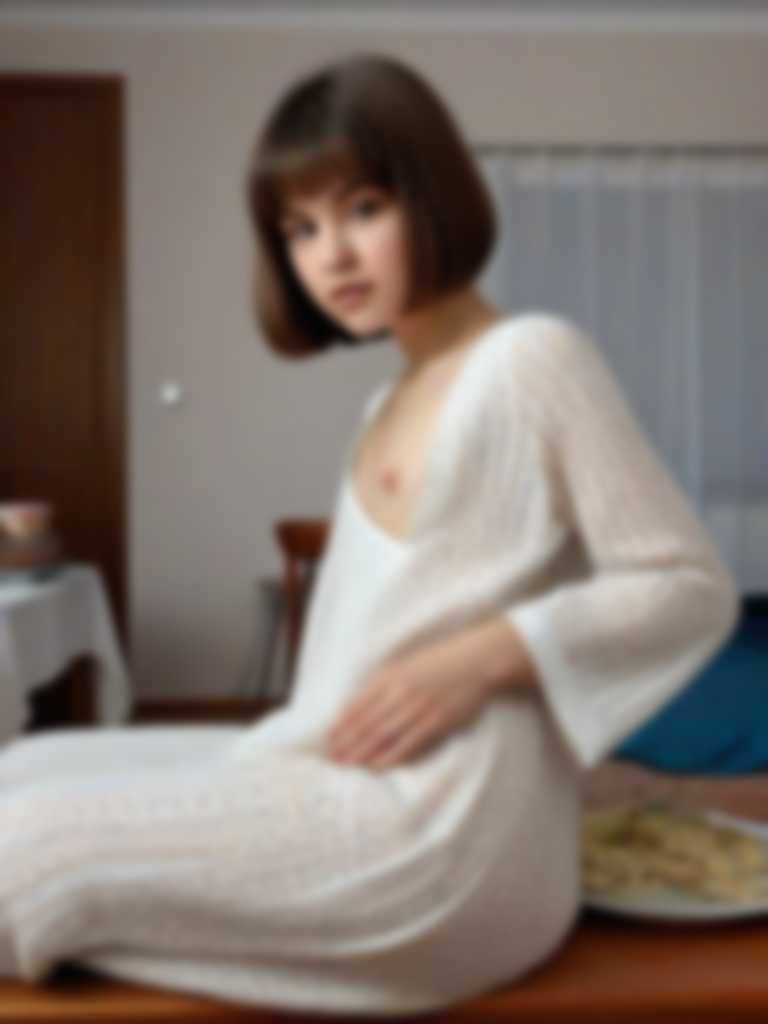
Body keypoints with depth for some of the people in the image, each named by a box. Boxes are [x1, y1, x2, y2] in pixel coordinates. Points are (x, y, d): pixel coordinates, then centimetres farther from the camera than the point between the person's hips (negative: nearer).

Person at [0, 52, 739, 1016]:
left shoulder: (536, 358, -5)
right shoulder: (386, 405, 20)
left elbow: (692, 587, -8)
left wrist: (483, 656, -18)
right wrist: (302, 728, 0)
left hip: (447, 829, -8)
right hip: (338, 787, 9)